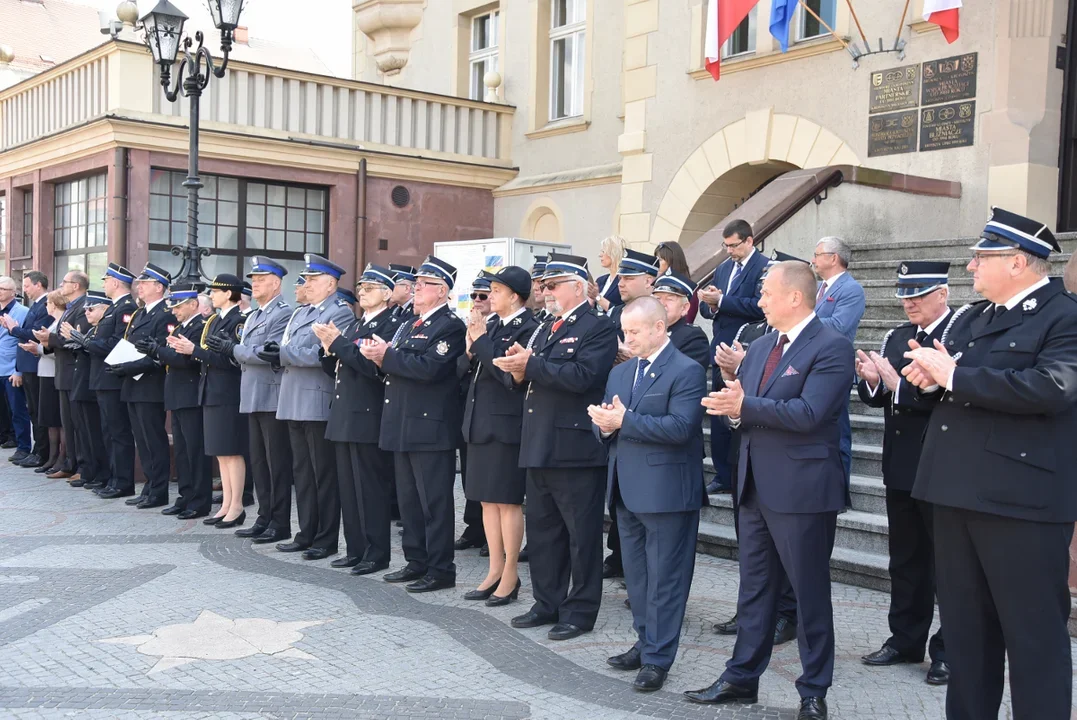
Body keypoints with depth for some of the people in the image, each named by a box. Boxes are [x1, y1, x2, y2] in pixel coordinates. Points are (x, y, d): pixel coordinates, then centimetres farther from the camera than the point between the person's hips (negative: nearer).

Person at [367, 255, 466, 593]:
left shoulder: (450, 327, -10)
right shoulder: (408, 325, 19)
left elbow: (430, 367, -24)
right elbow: (395, 368, 15)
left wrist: (387, 355, -16)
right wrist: (379, 355, -6)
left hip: (431, 428, -9)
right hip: (403, 426, 9)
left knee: (434, 502, -2)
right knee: (408, 500, 15)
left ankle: (440, 569, 5)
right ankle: (416, 562, 25)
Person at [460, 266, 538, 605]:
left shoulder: (529, 329, -12)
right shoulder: (491, 324, 12)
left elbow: (511, 375, -22)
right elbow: (474, 370, 14)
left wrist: (481, 340, -18)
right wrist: (470, 351, -5)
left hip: (507, 424, -8)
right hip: (481, 422, 8)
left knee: (507, 501, 0)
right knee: (487, 500, 12)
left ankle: (510, 575, 11)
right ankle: (495, 570, 22)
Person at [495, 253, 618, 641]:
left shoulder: (598, 328, -8)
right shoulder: (544, 330, 19)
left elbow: (581, 376, -23)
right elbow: (532, 376, 15)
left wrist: (531, 365, -21)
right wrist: (519, 368, -7)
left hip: (576, 448, -9)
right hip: (540, 447, 9)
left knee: (582, 535, 2)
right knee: (542, 531, 15)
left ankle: (580, 611, 11)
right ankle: (547, 604, 27)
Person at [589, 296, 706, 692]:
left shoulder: (686, 372, -11)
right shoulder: (620, 372, 14)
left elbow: (679, 427, -22)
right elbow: (605, 420, 13)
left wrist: (625, 420, -22)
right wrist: (605, 424, -11)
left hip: (665, 492, -8)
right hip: (627, 490, 8)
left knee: (664, 578, 1)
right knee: (636, 575, 17)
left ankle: (658, 658, 8)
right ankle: (645, 642, 30)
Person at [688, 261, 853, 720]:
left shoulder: (831, 347, -12)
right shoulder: (760, 348, 13)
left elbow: (808, 414, -23)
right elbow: (743, 406, 12)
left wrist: (745, 406, -22)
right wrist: (732, 407, -10)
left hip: (802, 488, -7)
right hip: (756, 486, 8)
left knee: (809, 592, 6)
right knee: (754, 588, 15)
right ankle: (741, 678, 26)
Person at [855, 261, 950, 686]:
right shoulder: (897, 337, 10)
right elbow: (875, 397, 10)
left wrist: (897, 384, -27)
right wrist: (870, 380, -11)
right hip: (900, 467, 7)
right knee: (905, 559, 16)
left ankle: (949, 651, 17)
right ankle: (906, 640, 28)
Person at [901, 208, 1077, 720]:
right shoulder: (967, 318, 17)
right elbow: (942, 391, 19)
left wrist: (953, 377, -20)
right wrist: (928, 377, -5)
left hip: (1021, 499, -8)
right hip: (957, 492, 8)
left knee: (1035, 634, 1)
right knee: (964, 628, 17)